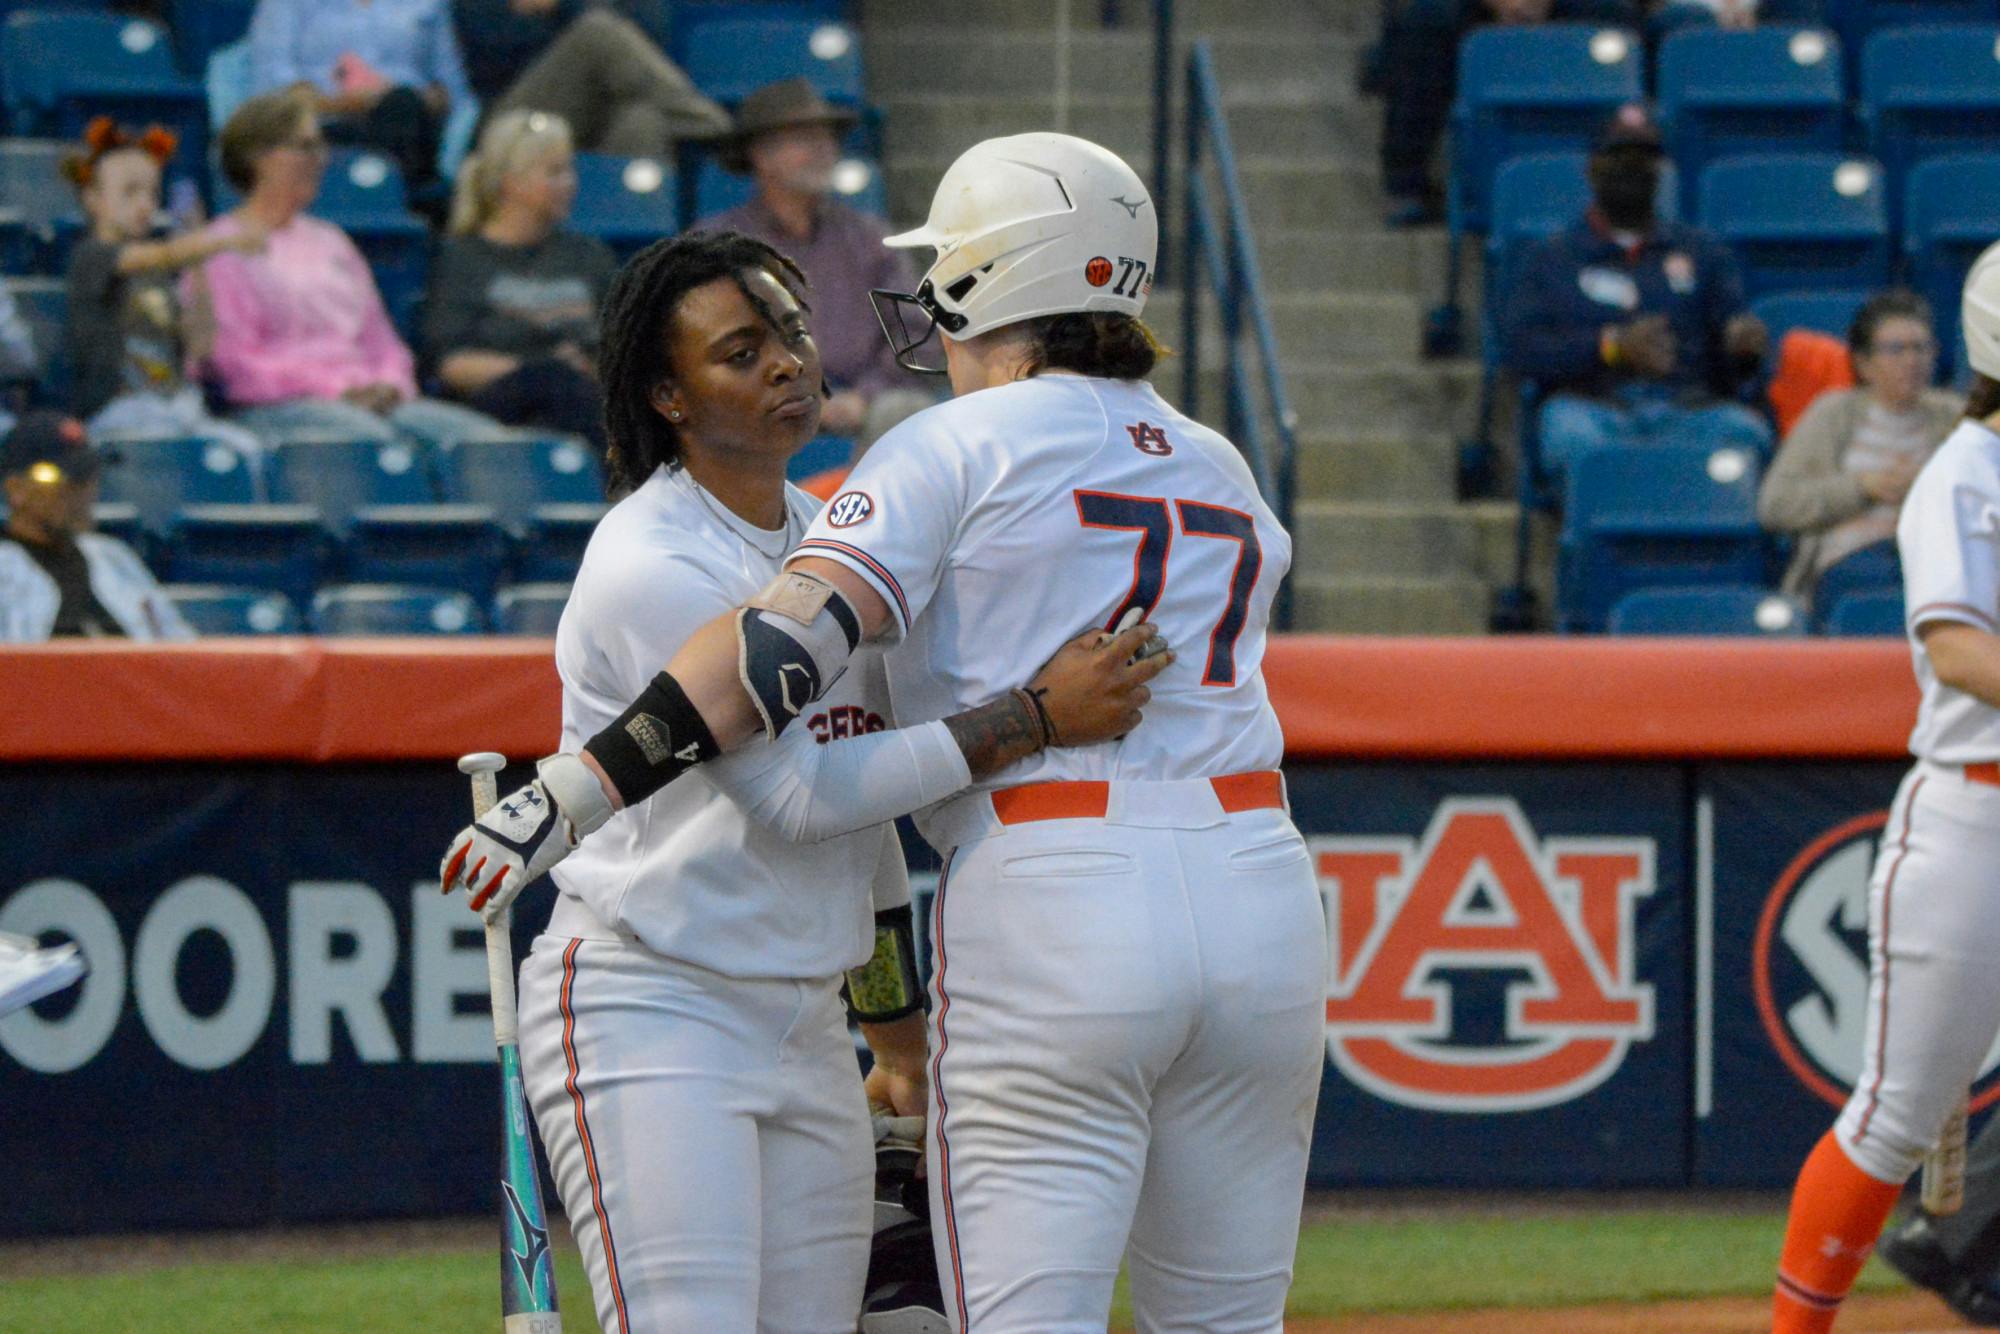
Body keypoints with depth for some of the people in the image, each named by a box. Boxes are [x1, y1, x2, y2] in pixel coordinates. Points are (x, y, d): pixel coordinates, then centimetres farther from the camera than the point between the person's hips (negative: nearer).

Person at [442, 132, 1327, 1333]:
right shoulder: (1224, 472, 19)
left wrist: (573, 794, -18)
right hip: (1265, 892, 6)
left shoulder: (958, 448, -1)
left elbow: (795, 640, -13)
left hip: (1050, 897, -6)